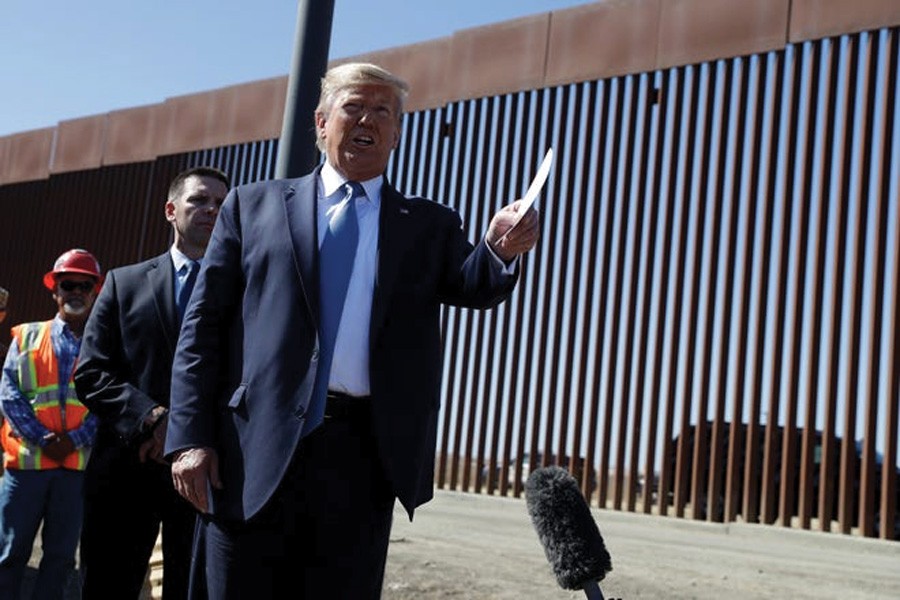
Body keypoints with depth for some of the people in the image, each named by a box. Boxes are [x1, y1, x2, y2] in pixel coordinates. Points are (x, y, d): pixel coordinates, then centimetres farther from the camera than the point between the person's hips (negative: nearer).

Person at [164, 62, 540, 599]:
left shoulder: (430, 225, 14)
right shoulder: (255, 205, 10)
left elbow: (475, 287, -1)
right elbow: (203, 326, 6)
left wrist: (502, 249, -24)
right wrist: (191, 437, -3)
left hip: (364, 454, 1)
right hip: (257, 448, 0)